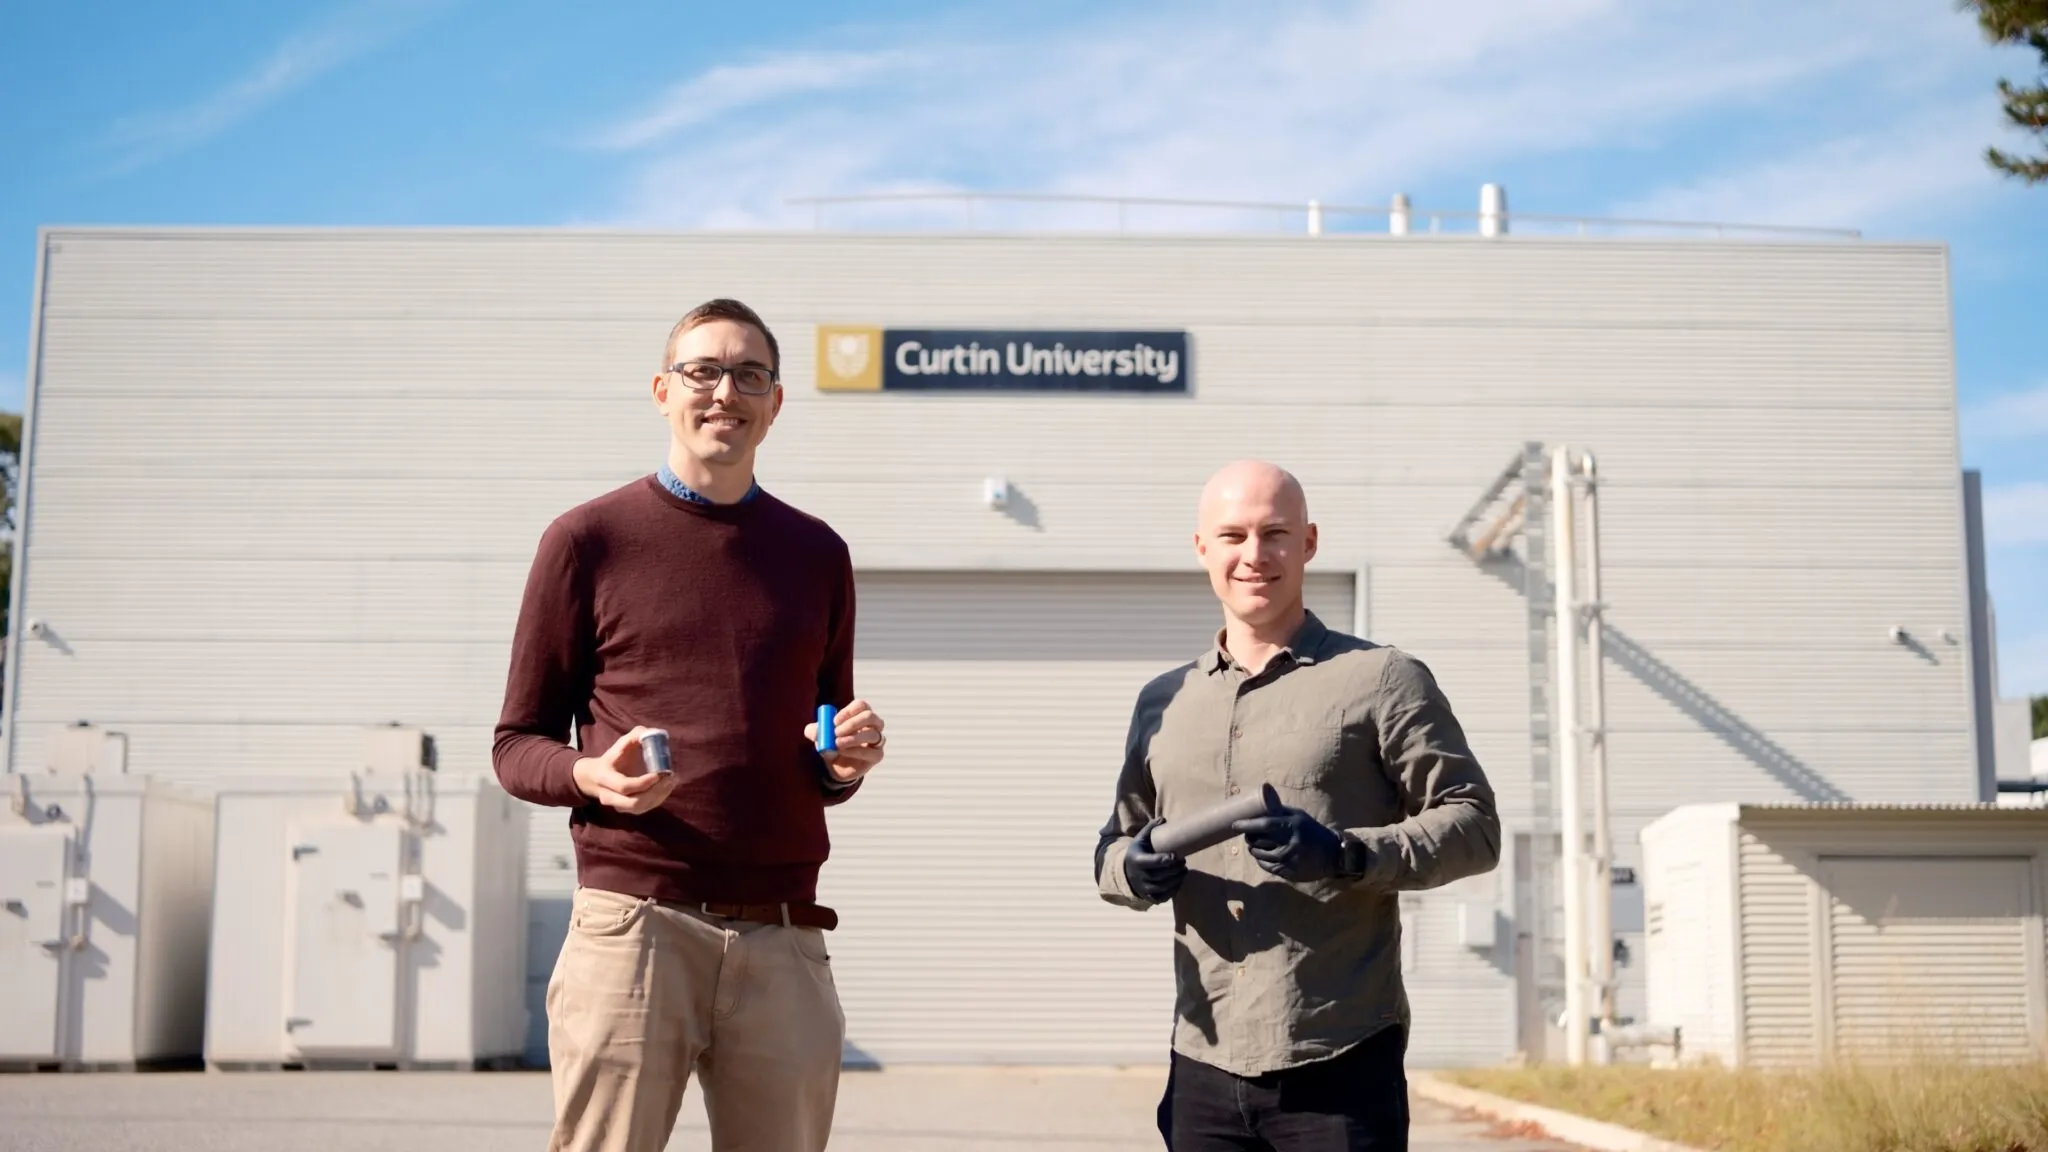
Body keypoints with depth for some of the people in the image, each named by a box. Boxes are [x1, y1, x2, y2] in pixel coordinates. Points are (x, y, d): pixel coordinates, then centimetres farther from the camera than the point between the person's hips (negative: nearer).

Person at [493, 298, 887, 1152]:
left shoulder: (816, 554, 17)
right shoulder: (589, 539, 6)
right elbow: (517, 745, 8)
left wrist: (848, 764, 2)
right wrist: (590, 776, -13)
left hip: (783, 940, 3)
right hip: (633, 925, -3)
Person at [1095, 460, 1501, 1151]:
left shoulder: (1381, 679, 1)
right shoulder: (1163, 702, 16)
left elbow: (1474, 823, -2)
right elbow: (1114, 843, 23)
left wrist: (1345, 854, -18)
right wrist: (1133, 869, -1)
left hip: (1342, 1063, -4)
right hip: (1205, 1066, 5)